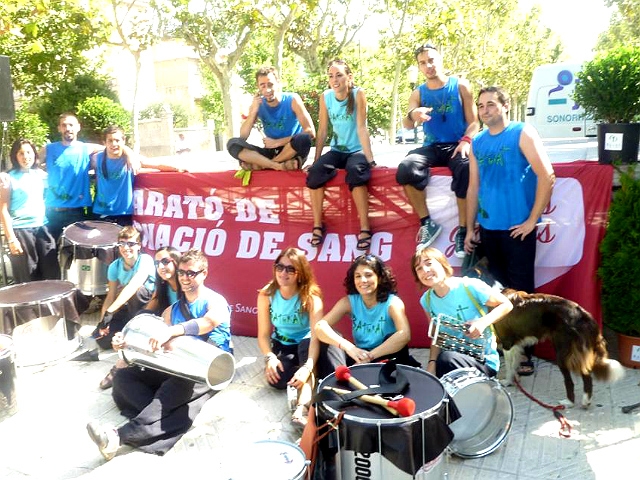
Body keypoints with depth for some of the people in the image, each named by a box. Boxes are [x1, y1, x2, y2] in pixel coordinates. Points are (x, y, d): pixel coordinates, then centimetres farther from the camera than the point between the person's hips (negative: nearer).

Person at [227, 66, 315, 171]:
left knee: (304, 139, -37)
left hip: (293, 152, -3)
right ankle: (278, 165, -31)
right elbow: (243, 137, -6)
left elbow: (310, 132, -16)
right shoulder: (258, 105, 1)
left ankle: (263, 164, -21)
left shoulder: (292, 100, -8)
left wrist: (277, 142, -17)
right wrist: (254, 111, -17)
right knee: (232, 143, -17)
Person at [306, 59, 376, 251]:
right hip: (337, 150, 3)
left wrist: (370, 158, -20)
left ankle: (365, 228, -30)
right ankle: (317, 225, -16)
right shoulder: (325, 97, -1)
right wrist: (315, 159, -2)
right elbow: (322, 131, 1)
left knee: (355, 171, -36)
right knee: (315, 171, -25)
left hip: (357, 150, -3)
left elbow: (361, 127, -16)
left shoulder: (358, 94, -11)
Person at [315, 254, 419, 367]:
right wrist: (348, 347, -34)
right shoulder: (348, 302, -7)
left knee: (392, 338, -30)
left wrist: (369, 357, -36)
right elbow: (320, 326, -19)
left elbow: (404, 335, -35)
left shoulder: (393, 302, -16)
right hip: (360, 359, 3)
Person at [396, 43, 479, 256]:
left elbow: (473, 121, 2)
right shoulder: (418, 94, 10)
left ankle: (462, 230, -24)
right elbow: (407, 125, -5)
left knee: (466, 170, -37)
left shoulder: (460, 86, 5)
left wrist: (466, 141, -20)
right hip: (432, 147, 2)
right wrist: (412, 115, -30)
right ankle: (427, 223, -17)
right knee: (406, 168, -29)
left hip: (457, 146, -2)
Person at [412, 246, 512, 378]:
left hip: (483, 361, -4)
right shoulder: (426, 300, 0)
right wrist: (432, 363, -11)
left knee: (447, 358, -34)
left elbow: (506, 305, -5)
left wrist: (483, 322, -22)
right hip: (452, 356, 4)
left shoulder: (470, 286, -16)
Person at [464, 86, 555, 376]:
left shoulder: (522, 133, -5)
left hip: (516, 228, -5)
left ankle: (524, 354, 13)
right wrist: (470, 229, 11)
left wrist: (532, 220, -13)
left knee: (521, 292, 1)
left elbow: (547, 177, -11)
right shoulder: (477, 143, 10)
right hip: (488, 228, 5)